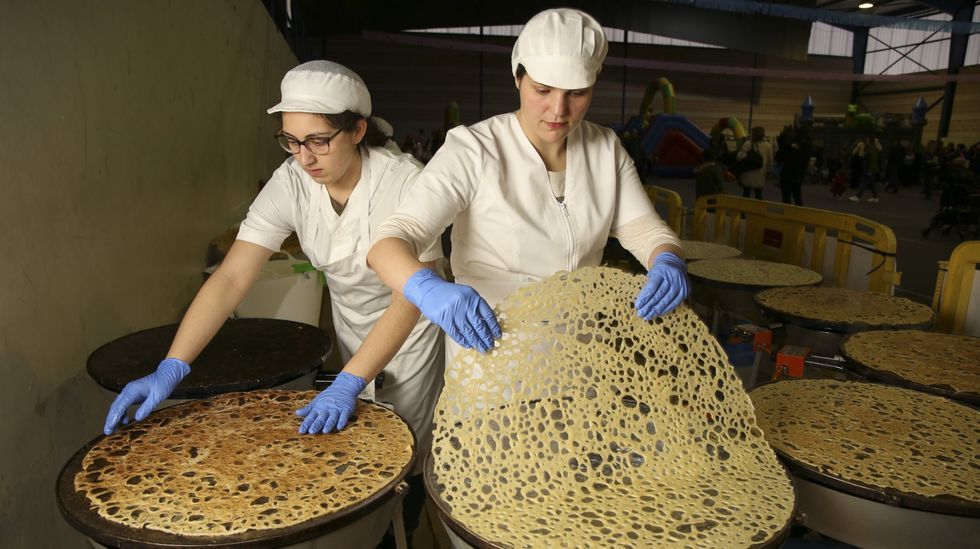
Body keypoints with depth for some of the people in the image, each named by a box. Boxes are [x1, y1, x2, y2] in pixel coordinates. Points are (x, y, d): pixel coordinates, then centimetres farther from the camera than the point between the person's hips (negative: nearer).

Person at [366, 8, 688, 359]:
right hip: (487, 347, -4)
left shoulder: (605, 148, -4)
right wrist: (429, 289, -49)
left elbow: (646, 230, -6)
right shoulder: (472, 151, -20)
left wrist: (669, 262, -30)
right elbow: (388, 244, -27)